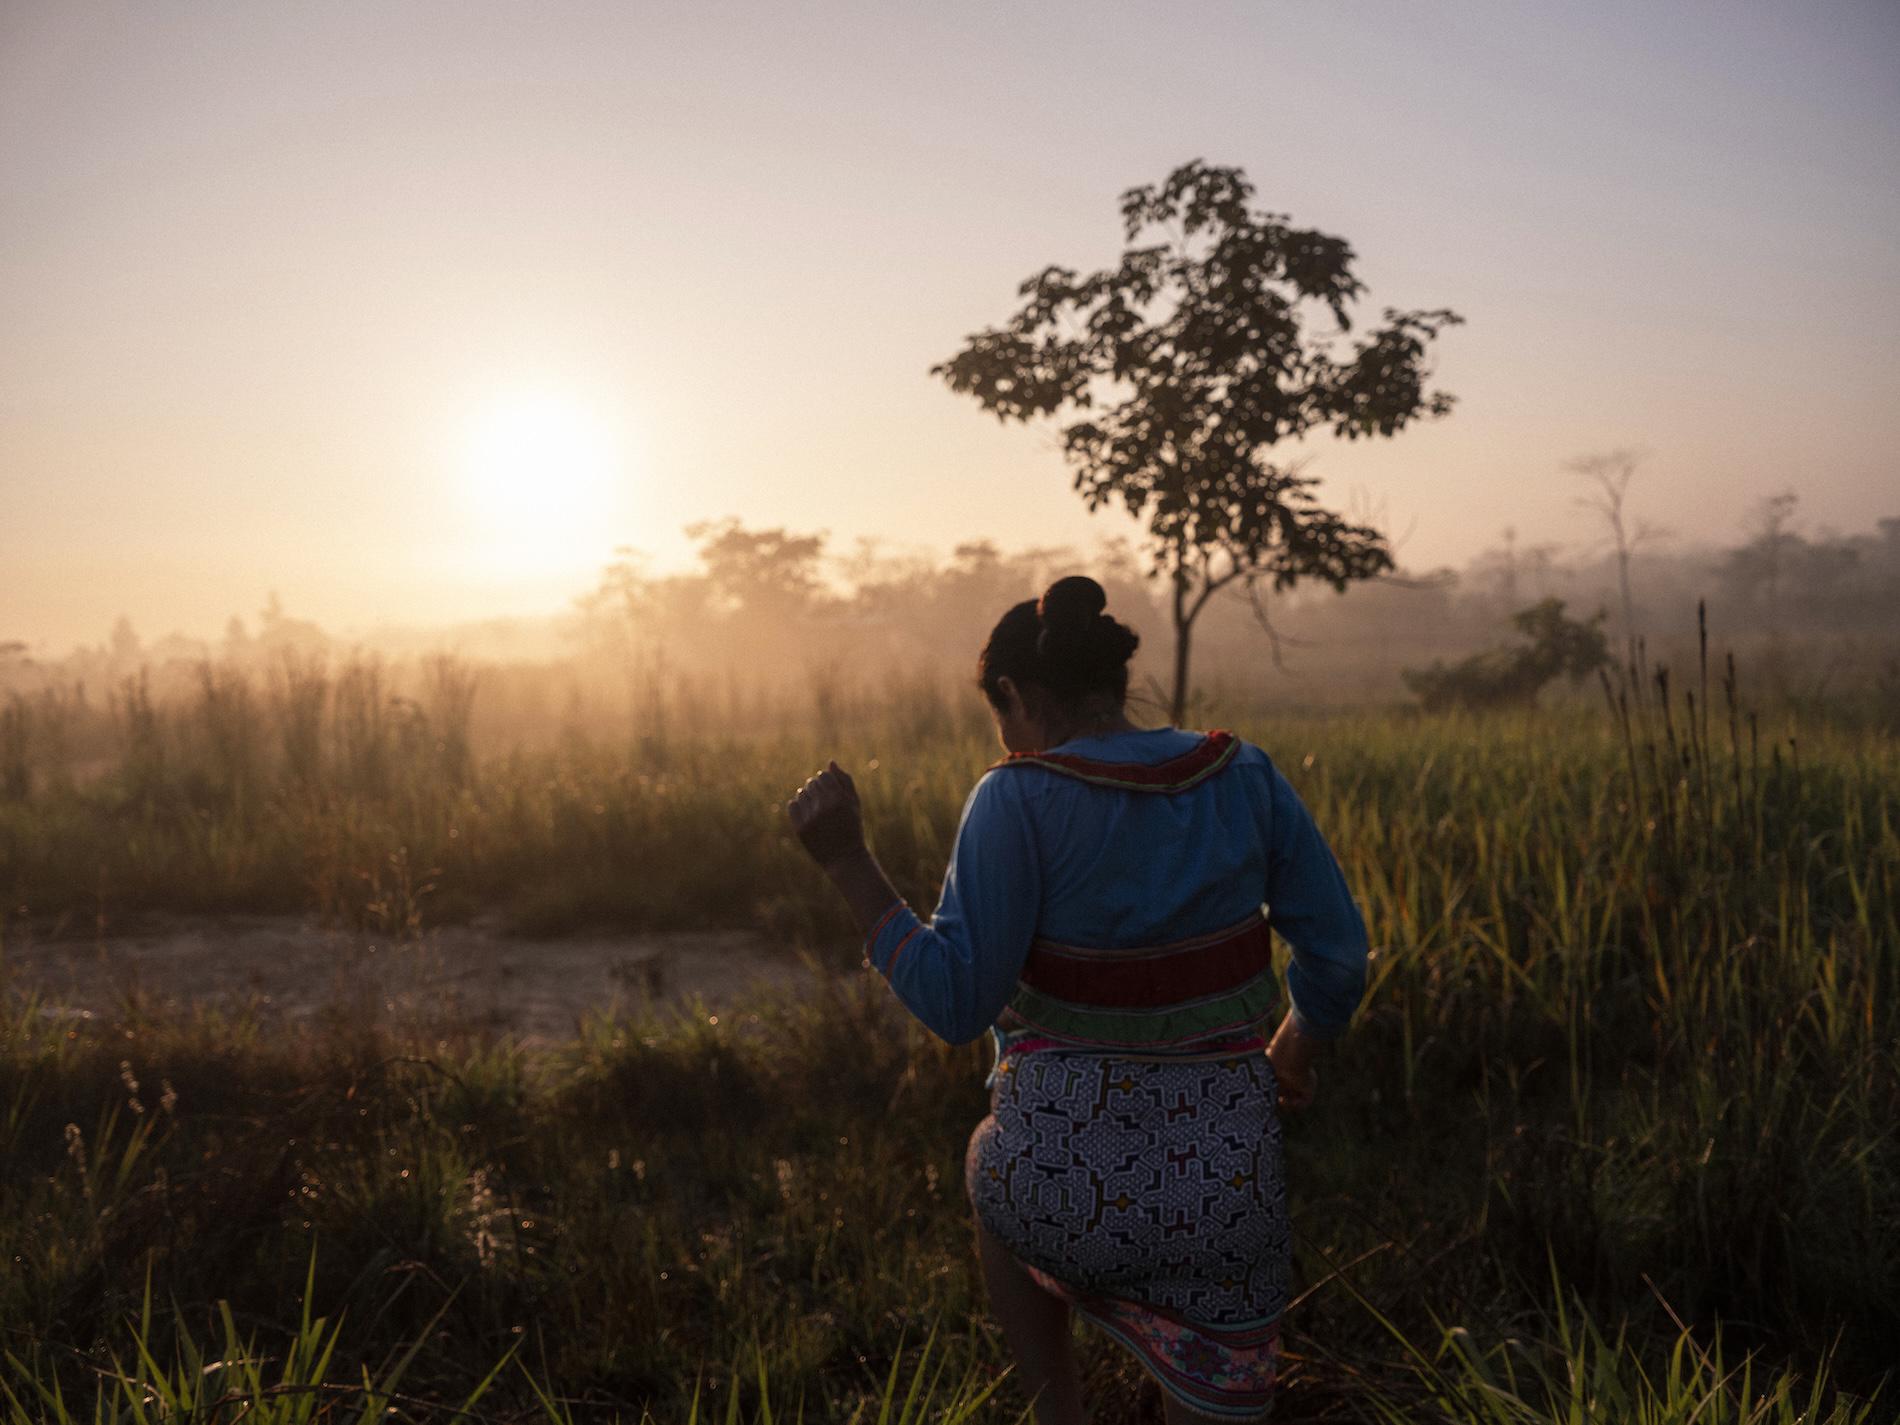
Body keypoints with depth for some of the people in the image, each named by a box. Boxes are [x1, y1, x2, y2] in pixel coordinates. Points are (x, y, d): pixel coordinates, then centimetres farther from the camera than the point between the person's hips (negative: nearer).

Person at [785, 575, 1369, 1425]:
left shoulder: (1018, 802, -15)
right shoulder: (1243, 775, -3)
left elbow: (955, 1006, -16)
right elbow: (1336, 953, 2)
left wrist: (845, 858, -14)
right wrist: (1296, 1050, 21)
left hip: (1071, 1183, -2)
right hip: (1220, 1190, 2)